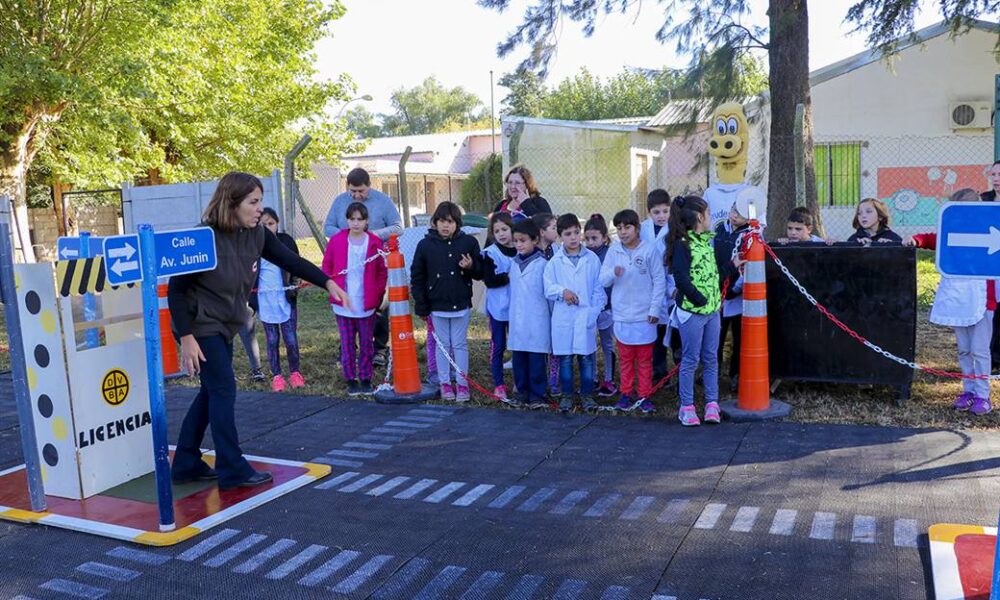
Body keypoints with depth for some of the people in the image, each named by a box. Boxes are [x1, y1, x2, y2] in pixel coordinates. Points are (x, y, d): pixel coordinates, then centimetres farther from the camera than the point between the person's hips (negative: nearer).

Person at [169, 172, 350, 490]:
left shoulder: (256, 234, -6)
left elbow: (290, 260, 1)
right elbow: (176, 290, -19)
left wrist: (328, 282, -9)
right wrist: (186, 338, -22)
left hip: (225, 325, 8)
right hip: (200, 326, -7)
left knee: (212, 392, 12)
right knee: (223, 390, -7)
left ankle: (186, 464, 25)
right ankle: (232, 470, 3)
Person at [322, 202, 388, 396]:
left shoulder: (375, 243, -3)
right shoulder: (336, 241, -1)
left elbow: (382, 271, 4)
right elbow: (326, 267, 7)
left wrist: (377, 293, -1)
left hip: (367, 304, 0)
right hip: (343, 303, 0)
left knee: (366, 343, 9)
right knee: (347, 344, 7)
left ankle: (365, 380, 20)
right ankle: (350, 380, 18)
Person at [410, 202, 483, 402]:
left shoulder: (468, 242, -4)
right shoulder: (425, 245, -4)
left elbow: (481, 272, 3)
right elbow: (417, 276, 0)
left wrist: (471, 266, -20)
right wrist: (421, 304, -2)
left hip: (461, 304, 0)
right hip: (437, 305, 0)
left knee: (460, 344, 8)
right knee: (442, 345, 11)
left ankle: (462, 384, 17)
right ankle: (445, 383, 22)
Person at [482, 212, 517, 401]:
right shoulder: (490, 253, -6)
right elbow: (489, 280, -14)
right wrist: (509, 277, -20)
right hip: (498, 307, -2)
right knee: (498, 346, 4)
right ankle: (498, 385, 12)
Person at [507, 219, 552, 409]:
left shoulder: (542, 264, -8)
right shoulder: (514, 264, 11)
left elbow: (549, 291, -4)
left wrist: (551, 316, -2)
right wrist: (512, 314, 15)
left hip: (537, 320, -6)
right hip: (517, 320, 6)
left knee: (536, 359, 0)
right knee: (519, 358, 10)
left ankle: (537, 395, 8)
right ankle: (521, 392, 21)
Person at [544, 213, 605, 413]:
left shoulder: (592, 259, 2)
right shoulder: (555, 262, 3)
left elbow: (599, 288, 2)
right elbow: (548, 288, 3)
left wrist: (594, 311, -7)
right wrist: (562, 291, -16)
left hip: (586, 317, 0)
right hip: (563, 318, 1)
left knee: (587, 358, 6)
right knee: (565, 358, 7)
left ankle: (587, 394, 18)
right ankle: (566, 395, 19)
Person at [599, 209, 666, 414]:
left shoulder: (649, 250, -7)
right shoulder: (613, 251, 1)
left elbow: (659, 281, -4)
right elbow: (603, 280, 0)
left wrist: (655, 309, -6)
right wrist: (613, 273, -21)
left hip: (644, 315, -2)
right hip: (621, 314, 2)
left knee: (645, 359, 8)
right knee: (625, 358, 12)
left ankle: (645, 396, 17)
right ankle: (626, 394, 23)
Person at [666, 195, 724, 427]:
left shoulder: (707, 241, 13)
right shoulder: (682, 244, -13)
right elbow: (681, 278, -19)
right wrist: (701, 300, -16)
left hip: (712, 309, 7)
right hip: (692, 311, -7)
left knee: (711, 358, 12)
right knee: (691, 359, 2)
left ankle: (712, 403, 21)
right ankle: (686, 407, 13)